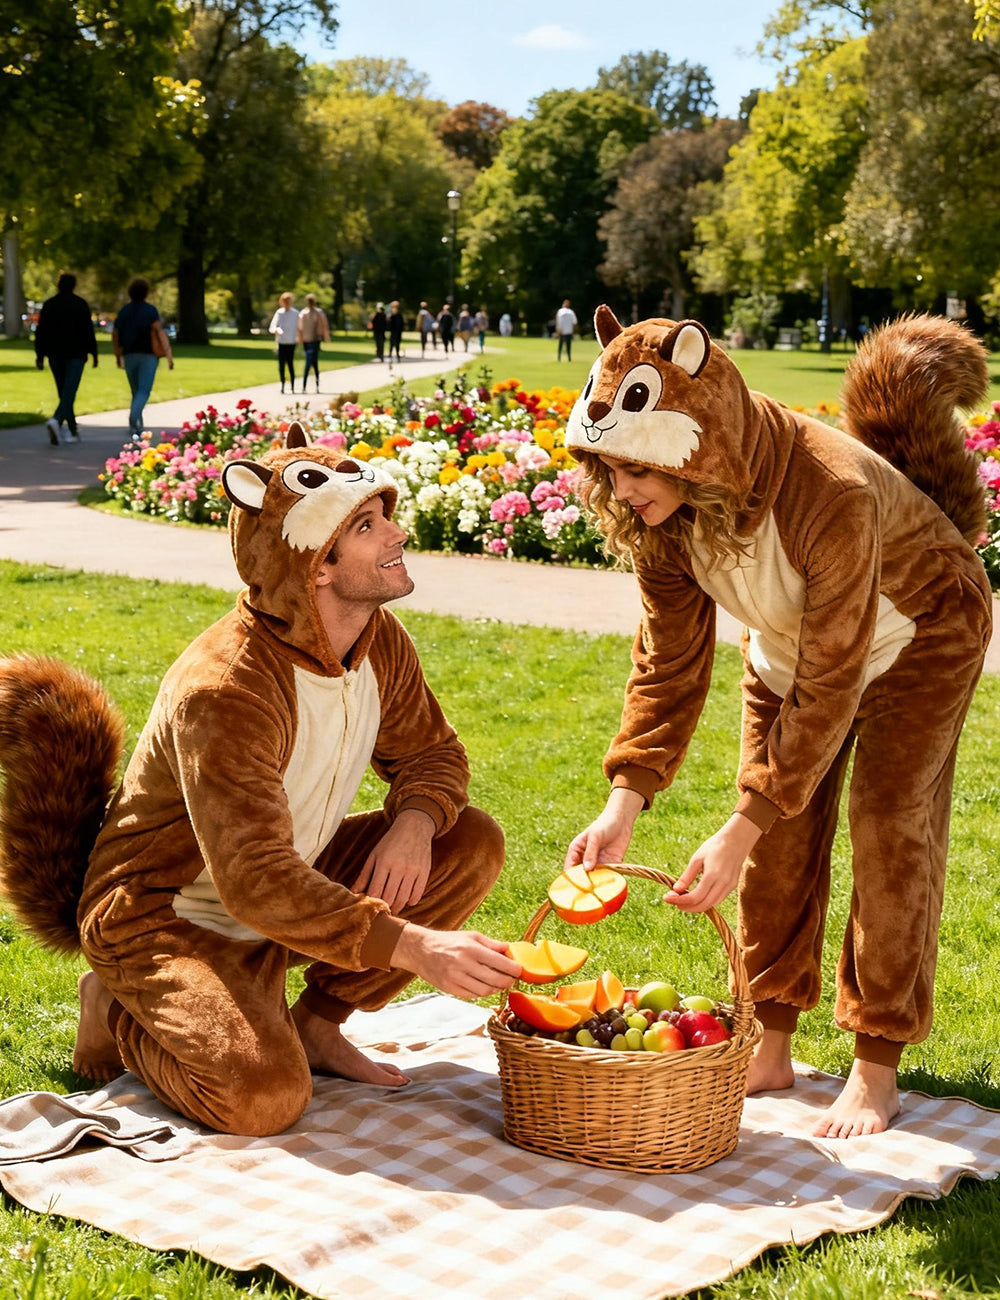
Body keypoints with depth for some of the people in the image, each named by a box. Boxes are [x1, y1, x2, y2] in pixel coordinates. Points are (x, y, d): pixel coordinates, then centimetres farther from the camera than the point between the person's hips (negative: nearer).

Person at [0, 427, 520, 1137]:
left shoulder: (380, 639, -7)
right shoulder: (224, 693, -32)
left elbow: (432, 752, 8)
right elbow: (256, 886, -38)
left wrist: (415, 820, -17)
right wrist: (410, 946, -45)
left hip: (293, 887, 8)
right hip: (165, 919, -8)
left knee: (474, 842, -7)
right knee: (266, 1095, -30)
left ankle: (316, 1023, 4)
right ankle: (117, 1018, 2)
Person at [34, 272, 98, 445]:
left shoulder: (48, 304, 5)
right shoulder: (80, 304, -3)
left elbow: (40, 332, 4)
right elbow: (88, 330, -6)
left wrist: (40, 356, 7)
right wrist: (93, 353, 0)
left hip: (55, 355, 4)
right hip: (76, 354, -3)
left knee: (64, 392, 14)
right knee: (69, 392, -10)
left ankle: (73, 431, 18)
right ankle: (56, 420, -34)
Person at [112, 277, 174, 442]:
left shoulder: (123, 311, 9)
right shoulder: (150, 310, -4)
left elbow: (115, 335, 11)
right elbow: (160, 332, -13)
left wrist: (118, 357, 22)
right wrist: (169, 355, -16)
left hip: (129, 356, 4)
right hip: (148, 355, -4)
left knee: (136, 392, 15)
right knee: (144, 392, -8)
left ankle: (137, 428, 12)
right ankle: (133, 421, -31)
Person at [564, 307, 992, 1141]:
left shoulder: (834, 494, -44)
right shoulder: (663, 511, -25)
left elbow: (828, 686, -38)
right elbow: (668, 660, -17)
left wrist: (741, 829, -39)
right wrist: (625, 804, -27)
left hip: (917, 635, -5)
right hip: (790, 644, 5)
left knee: (891, 837, -7)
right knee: (780, 843, 2)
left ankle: (877, 1067, 5)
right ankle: (771, 1049, 15)